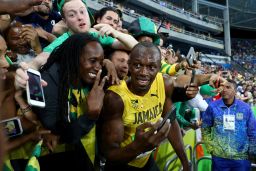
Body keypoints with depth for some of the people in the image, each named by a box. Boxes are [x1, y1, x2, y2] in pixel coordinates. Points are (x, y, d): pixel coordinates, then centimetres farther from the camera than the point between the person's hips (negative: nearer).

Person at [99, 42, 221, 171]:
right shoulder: (115, 97, -30)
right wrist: (137, 146, -47)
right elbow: (109, 153, -28)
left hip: (147, 160, 5)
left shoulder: (164, 83, -15)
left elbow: (171, 123, -2)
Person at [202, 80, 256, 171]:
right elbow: (205, 129, 4)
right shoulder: (213, 106, -3)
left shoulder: (245, 108, -1)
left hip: (241, 158, 1)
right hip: (219, 157, 0)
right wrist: (210, 147, -1)